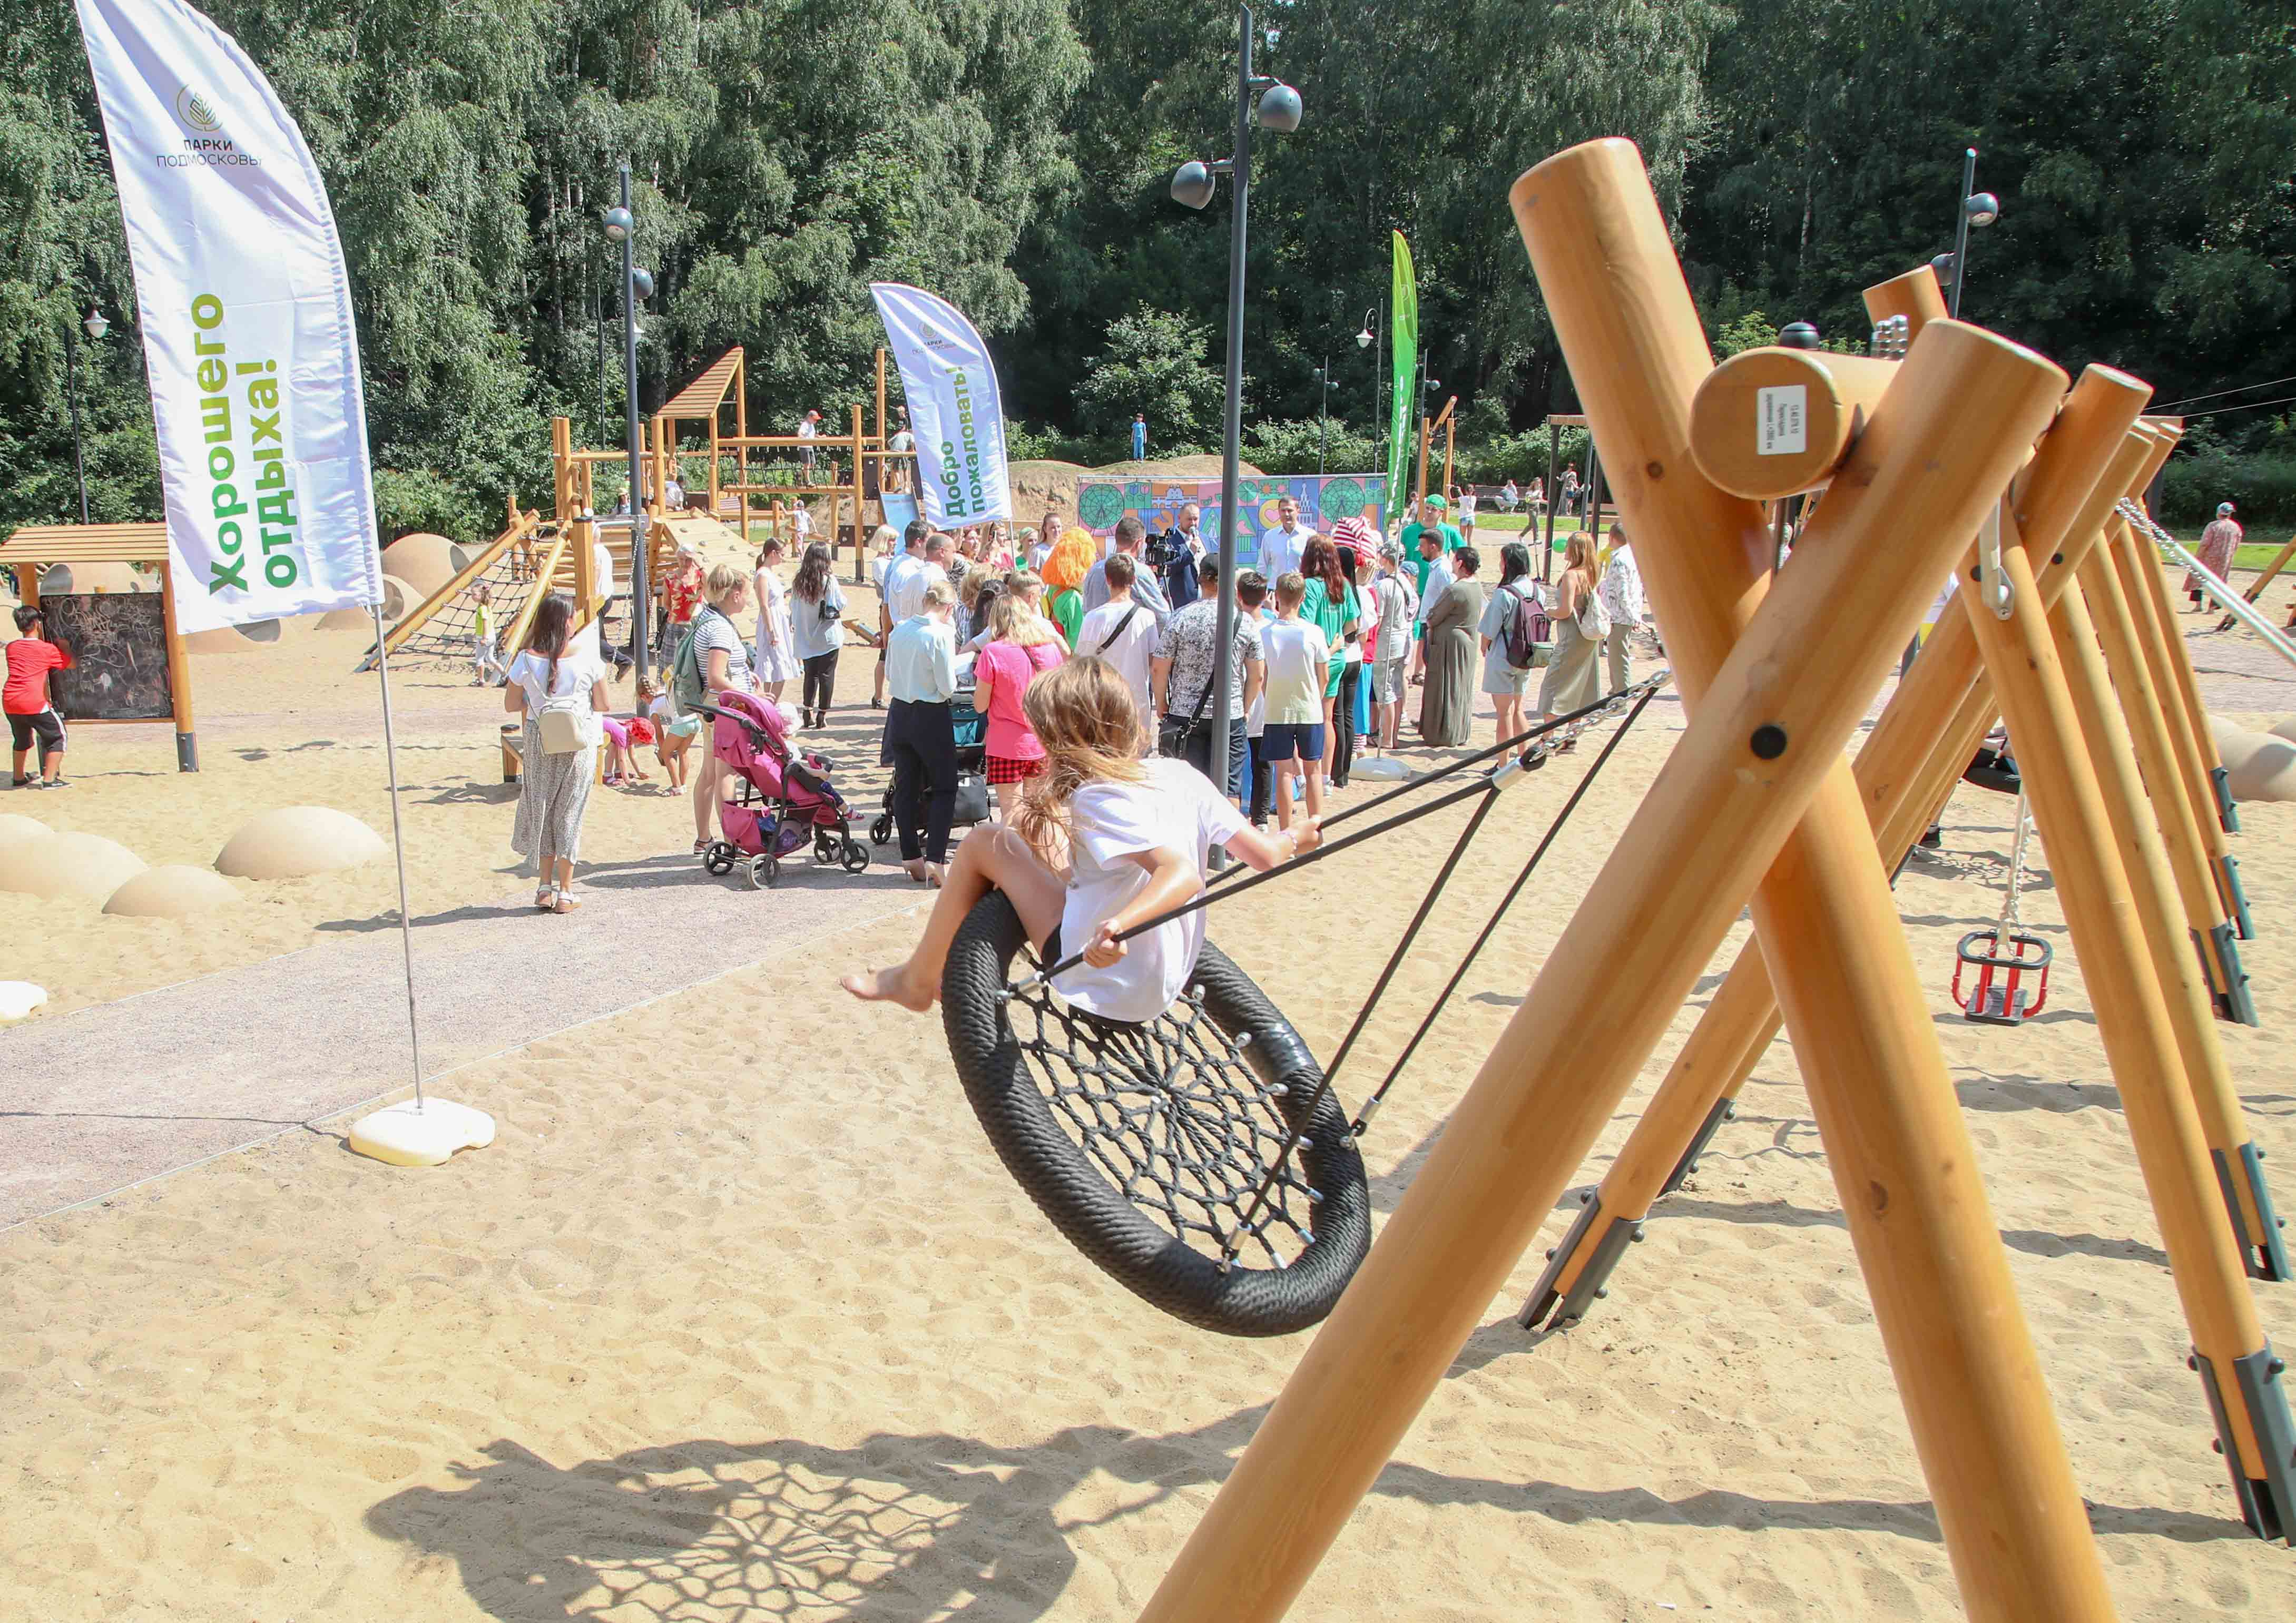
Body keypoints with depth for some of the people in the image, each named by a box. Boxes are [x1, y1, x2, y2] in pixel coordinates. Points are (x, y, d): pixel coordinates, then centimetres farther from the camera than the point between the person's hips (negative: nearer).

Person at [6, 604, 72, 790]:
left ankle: (19, 778, 36)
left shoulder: (11, 648, 14)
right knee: (59, 736, 7)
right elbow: (72, 664, 10)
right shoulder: (47, 649, 0)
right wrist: (63, 648, 25)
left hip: (9, 703, 6)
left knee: (22, 739, 27)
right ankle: (50, 780, 0)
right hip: (34, 703, -6)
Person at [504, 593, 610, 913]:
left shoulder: (526, 660, -7)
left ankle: (546, 888, 18)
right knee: (570, 814, 7)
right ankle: (565, 892, 11)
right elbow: (604, 705, -4)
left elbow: (511, 705, 1)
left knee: (541, 811, 15)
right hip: (579, 745, -1)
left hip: (540, 746, 1)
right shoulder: (586, 659, -11)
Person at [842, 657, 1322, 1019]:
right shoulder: (1181, 775, 0)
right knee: (1037, 827, 19)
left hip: (1104, 990, -7)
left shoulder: (1097, 799, -19)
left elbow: (1183, 874, -33)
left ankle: (918, 979, 14)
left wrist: (1117, 926, -46)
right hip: (1166, 985, 8)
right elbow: (1265, 856, 0)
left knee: (985, 843, -2)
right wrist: (1299, 838, 20)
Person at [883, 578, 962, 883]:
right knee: (945, 788, 6)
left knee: (906, 787, 12)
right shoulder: (942, 633, -16)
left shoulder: (899, 630, 2)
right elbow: (947, 687, -15)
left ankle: (911, 858, 17)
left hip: (900, 713, 6)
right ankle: (934, 860, -3)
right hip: (931, 717, -5)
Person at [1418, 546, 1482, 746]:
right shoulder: (1477, 586, 3)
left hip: (1449, 644, -8)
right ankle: (1460, 733, 24)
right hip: (1469, 642, 8)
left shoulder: (1454, 590, -24)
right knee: (1462, 690, 16)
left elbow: (1433, 618, -17)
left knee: (1444, 689, 2)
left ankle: (1442, 735, 7)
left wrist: (1430, 624, 7)